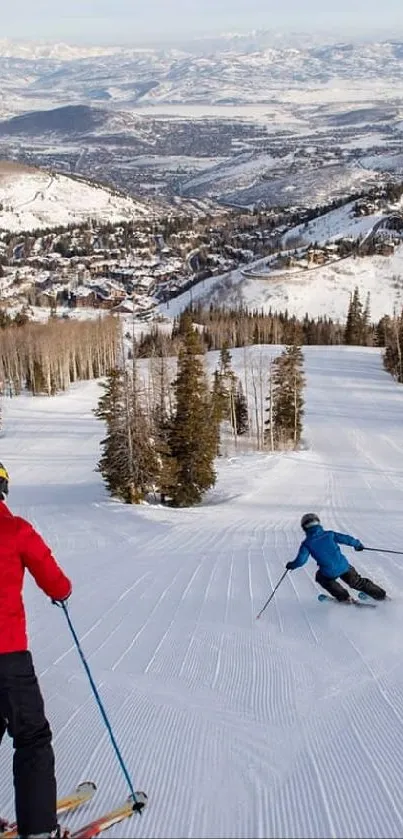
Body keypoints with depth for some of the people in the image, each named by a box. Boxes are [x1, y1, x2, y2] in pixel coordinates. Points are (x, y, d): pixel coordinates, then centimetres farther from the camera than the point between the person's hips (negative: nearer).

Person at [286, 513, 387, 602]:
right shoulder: (329, 534, 3)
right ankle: (380, 594, 29)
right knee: (356, 581, 25)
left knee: (321, 578, 30)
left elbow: (300, 561, -5)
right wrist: (357, 544, 22)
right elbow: (347, 539, 3)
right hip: (343, 566, 3)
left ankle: (345, 597, 22)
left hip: (329, 572, -3)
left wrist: (291, 565, 16)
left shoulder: (307, 544, -3)